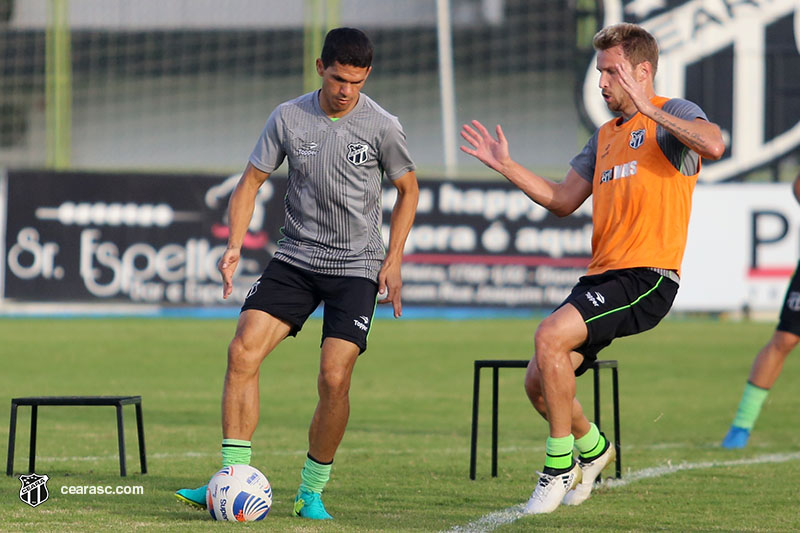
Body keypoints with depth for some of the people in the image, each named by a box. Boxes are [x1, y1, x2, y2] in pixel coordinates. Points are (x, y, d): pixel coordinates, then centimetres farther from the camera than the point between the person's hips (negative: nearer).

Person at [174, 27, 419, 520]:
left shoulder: (382, 126, -7)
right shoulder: (289, 118, -2)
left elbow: (408, 189, 7)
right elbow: (252, 180, 5)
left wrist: (393, 261, 0)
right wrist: (235, 245, -9)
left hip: (355, 267, -2)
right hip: (295, 258, 2)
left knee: (334, 379, -13)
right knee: (243, 351, -15)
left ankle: (313, 490, 6)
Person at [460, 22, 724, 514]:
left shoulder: (675, 115, -1)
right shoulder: (606, 136, 23)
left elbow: (713, 145, -25)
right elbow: (562, 200, 26)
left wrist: (649, 109, -24)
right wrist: (505, 166, 18)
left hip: (647, 276, -8)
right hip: (603, 274, 8)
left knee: (550, 338, -25)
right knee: (539, 383, 4)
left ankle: (559, 465, -12)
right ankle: (592, 448, 33)